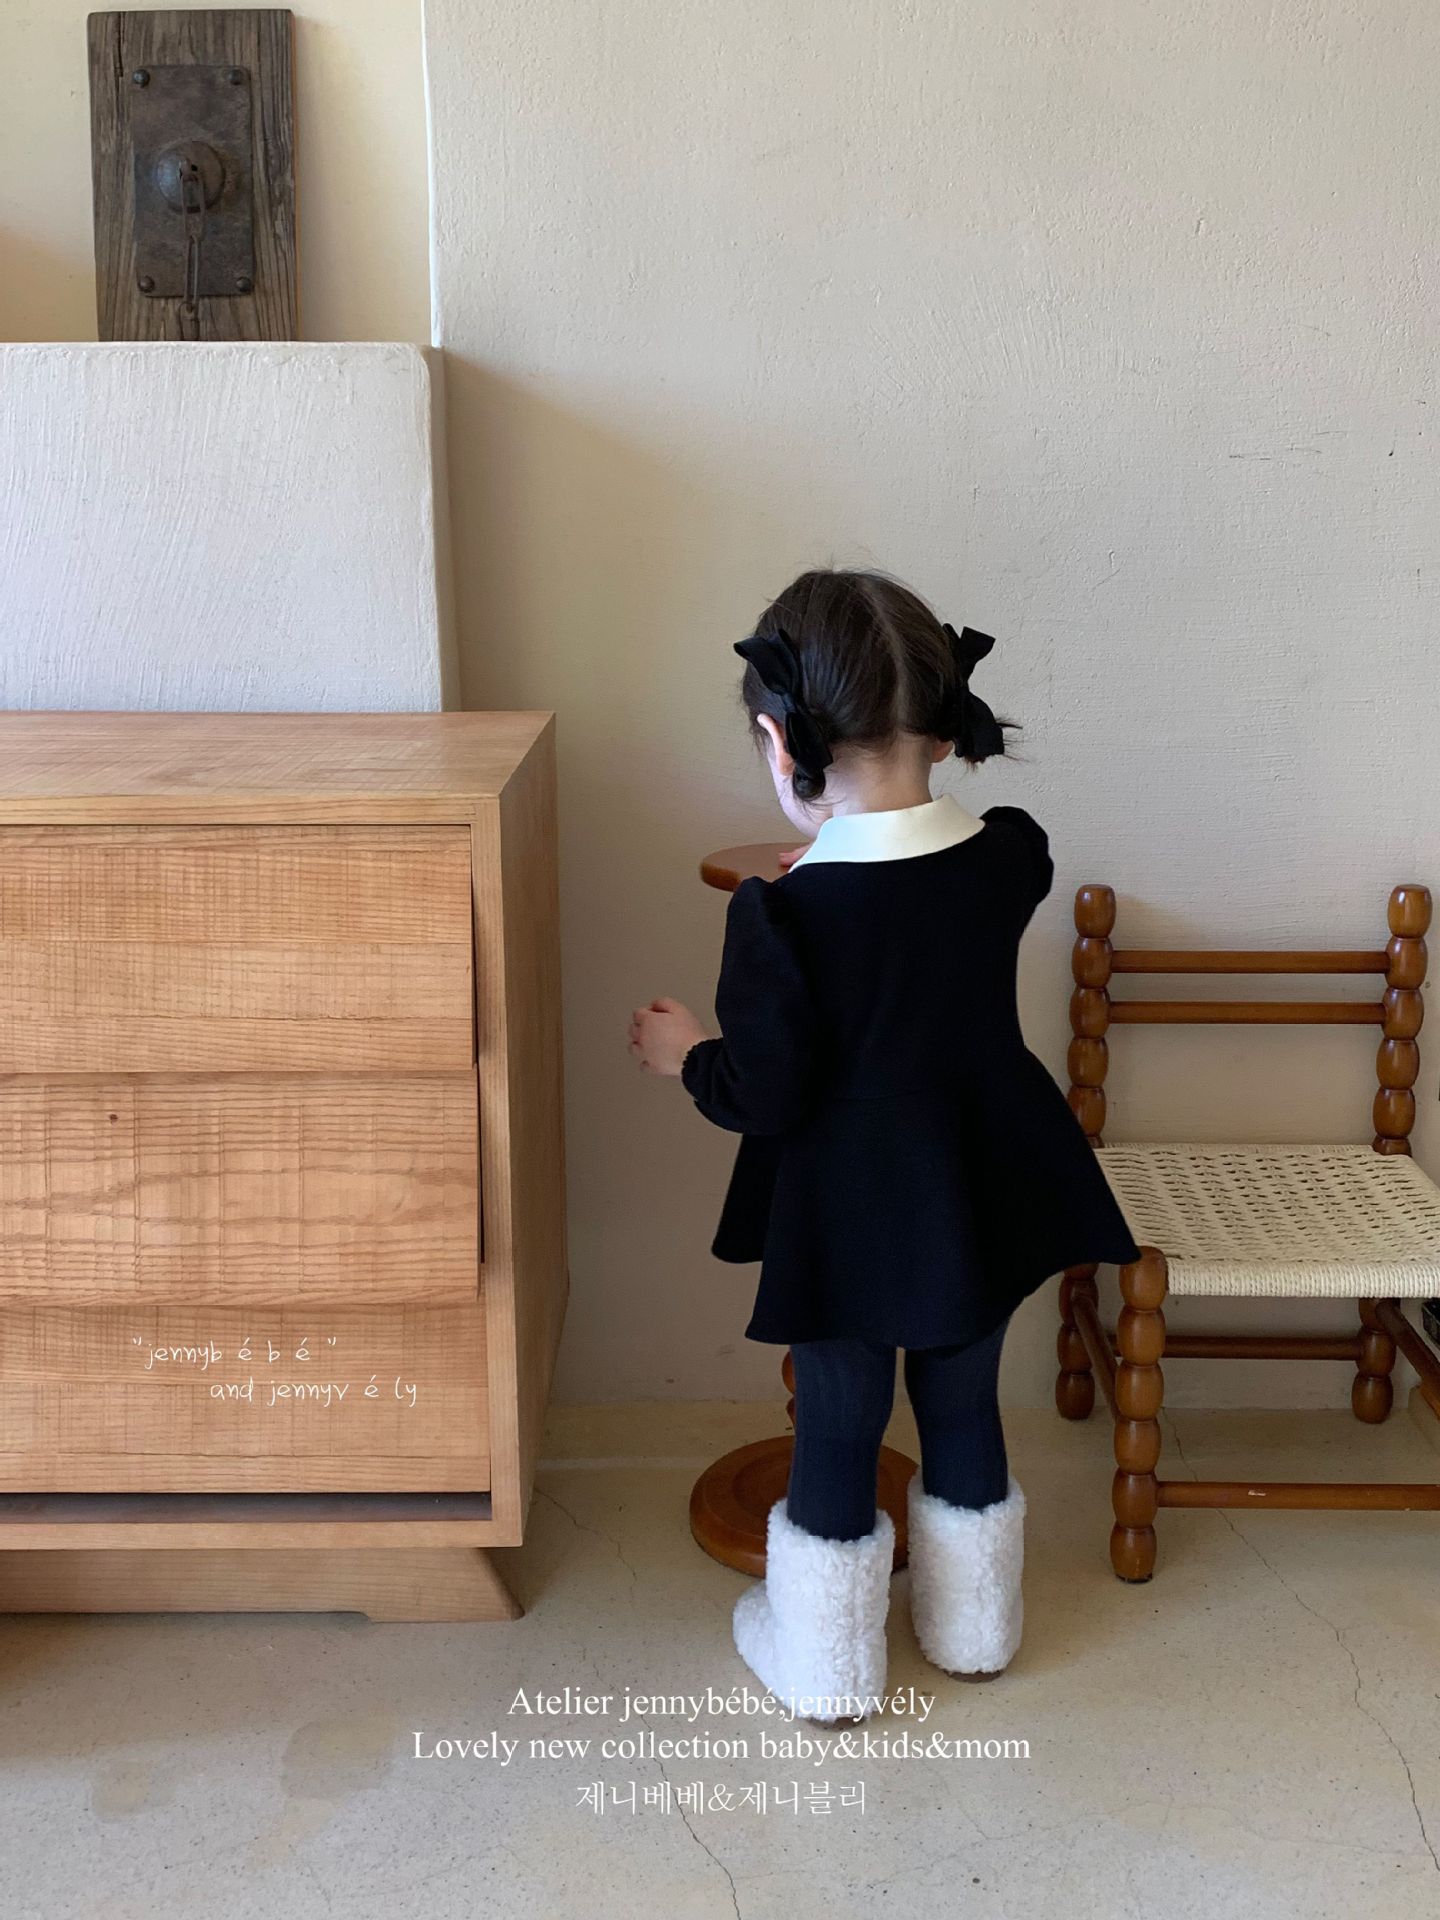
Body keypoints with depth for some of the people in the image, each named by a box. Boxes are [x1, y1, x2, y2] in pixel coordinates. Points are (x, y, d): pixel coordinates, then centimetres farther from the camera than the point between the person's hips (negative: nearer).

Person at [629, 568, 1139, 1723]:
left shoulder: (784, 914, -25)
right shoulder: (1012, 857, -10)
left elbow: (764, 1096, -18)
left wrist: (684, 1054, 2)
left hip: (850, 1225, -4)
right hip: (984, 1203, 5)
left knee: (837, 1433, 14)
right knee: (965, 1408, 23)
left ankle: (828, 1665, 33)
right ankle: (975, 1628, 43)